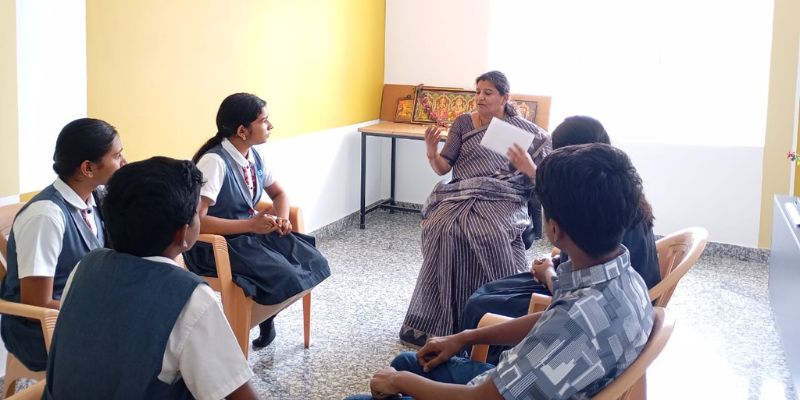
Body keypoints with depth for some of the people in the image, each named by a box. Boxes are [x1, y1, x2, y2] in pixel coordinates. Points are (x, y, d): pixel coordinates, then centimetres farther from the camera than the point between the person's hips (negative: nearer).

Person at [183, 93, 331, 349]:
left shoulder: (254, 156, 3)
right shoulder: (215, 162, -22)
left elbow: (279, 193, 19)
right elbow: (195, 221, -28)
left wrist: (282, 219, -3)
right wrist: (250, 225, -29)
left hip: (251, 234, 8)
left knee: (313, 265, -7)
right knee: (287, 280, -25)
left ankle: (266, 314, 13)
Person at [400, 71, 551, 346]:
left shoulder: (524, 129, 9)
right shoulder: (463, 123, 14)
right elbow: (443, 168, 9)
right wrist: (431, 153, -12)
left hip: (503, 199, -2)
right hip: (461, 195, 2)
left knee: (492, 234, -35)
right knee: (444, 228, -30)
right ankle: (435, 322, -23)